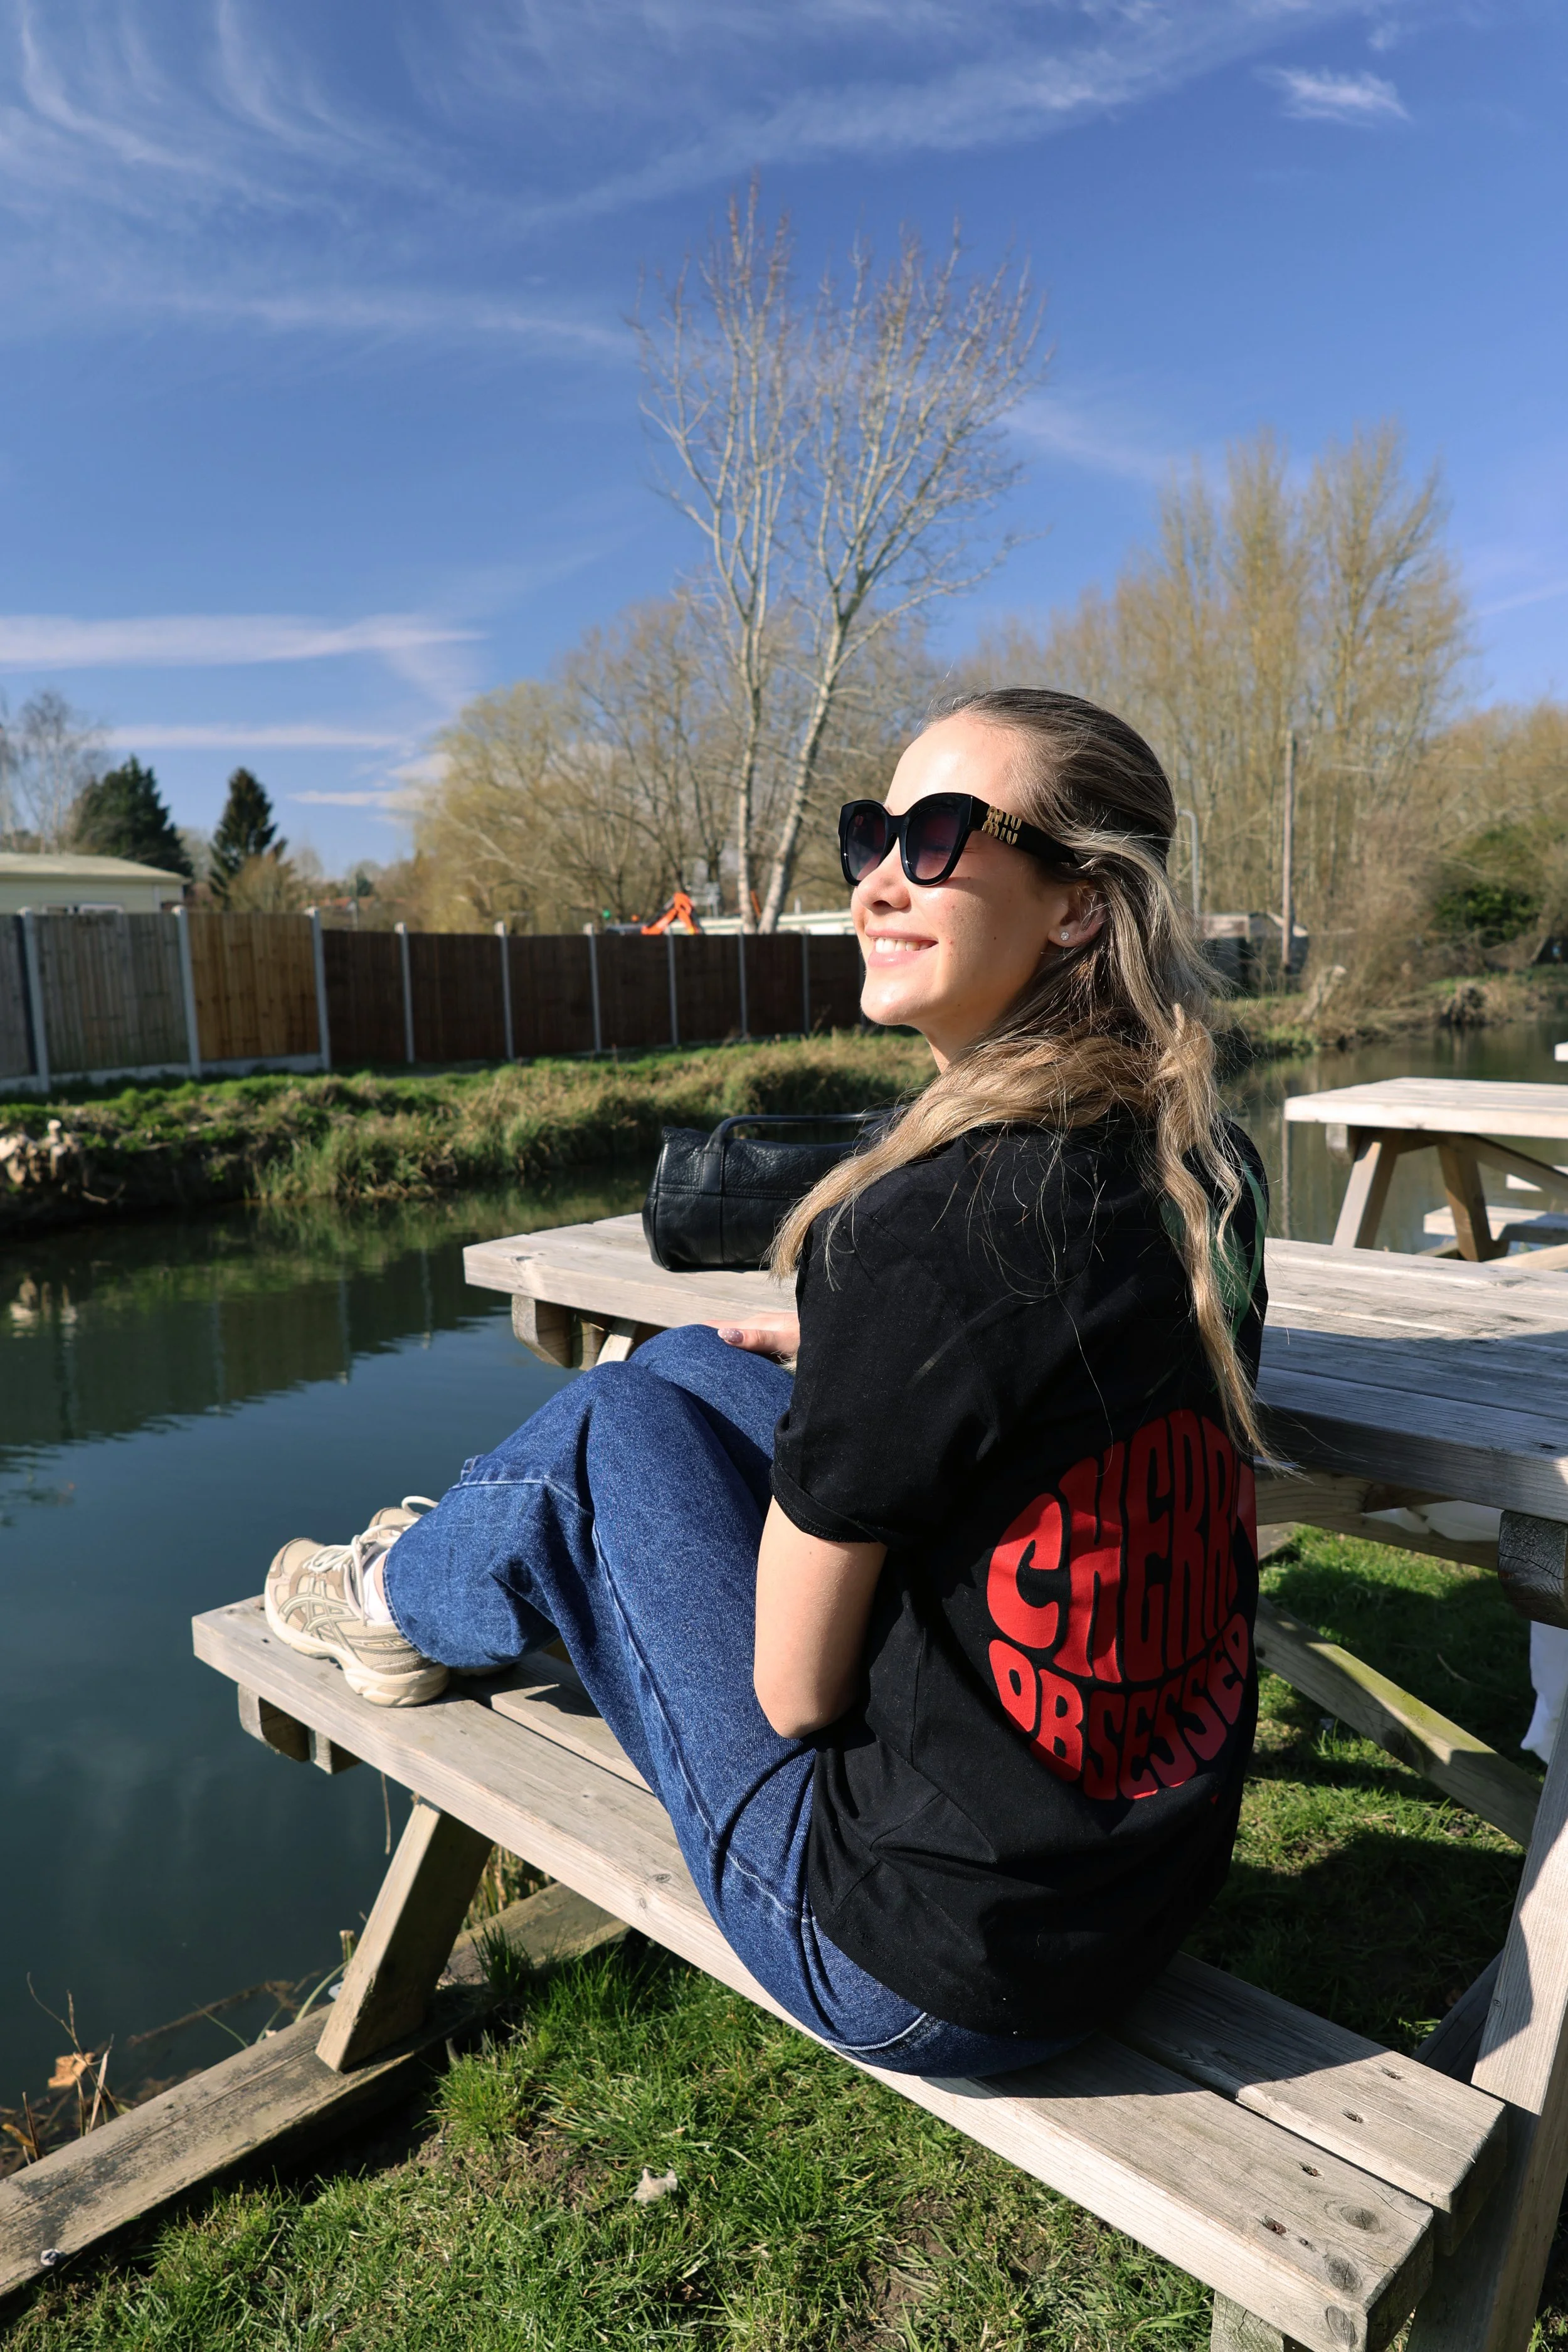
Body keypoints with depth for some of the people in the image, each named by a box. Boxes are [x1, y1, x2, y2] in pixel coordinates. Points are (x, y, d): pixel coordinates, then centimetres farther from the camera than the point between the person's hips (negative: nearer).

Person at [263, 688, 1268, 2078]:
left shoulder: (920, 1228, -28)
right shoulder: (1205, 1166, -4)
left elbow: (793, 1692, -18)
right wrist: (840, 1358, 16)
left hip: (927, 1971, -7)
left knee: (615, 1427, 2)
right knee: (695, 1369, 11)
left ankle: (407, 1599, 34)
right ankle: (468, 1571, 40)